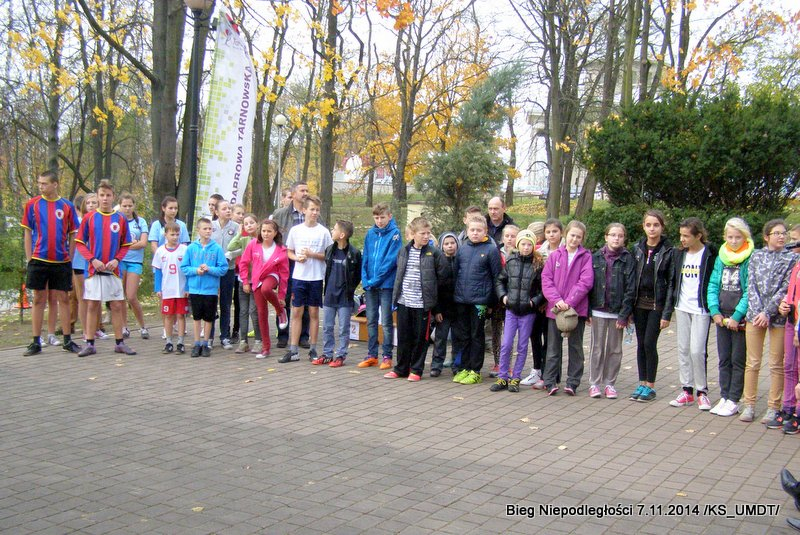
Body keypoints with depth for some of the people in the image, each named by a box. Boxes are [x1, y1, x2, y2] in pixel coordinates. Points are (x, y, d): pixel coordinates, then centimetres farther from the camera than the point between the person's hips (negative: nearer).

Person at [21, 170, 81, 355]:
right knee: (38, 300, 5)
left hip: (61, 261, 0)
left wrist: (69, 258, 1)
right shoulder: (32, 204, 2)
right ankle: (36, 342, 11)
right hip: (39, 260, 0)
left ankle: (67, 340, 12)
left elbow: (72, 235, 7)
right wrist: (29, 259, -1)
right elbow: (27, 233, 5)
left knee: (64, 299, 5)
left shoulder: (67, 206, 3)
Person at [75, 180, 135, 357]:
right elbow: (80, 243, 1)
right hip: (94, 269, -1)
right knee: (92, 305, 3)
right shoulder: (89, 217, 0)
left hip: (113, 269, 1)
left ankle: (120, 343, 11)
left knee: (117, 305, 4)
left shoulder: (121, 219, 3)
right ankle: (90, 344, 8)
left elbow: (125, 245, 7)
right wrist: (92, 259, -12)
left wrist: (117, 259, -10)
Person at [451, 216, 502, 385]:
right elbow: (455, 272, 13)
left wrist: (492, 300, -5)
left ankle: (475, 371, 12)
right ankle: (464, 368, 21)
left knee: (477, 336, 5)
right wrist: (455, 293, 8)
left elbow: (497, 276, -4)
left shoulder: (491, 249, -5)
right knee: (462, 335, 11)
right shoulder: (462, 249, 7)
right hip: (461, 300, 4)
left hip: (479, 300, -4)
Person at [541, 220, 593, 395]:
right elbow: (546, 280, -1)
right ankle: (550, 381, 12)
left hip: (577, 308, -1)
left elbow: (586, 282, -10)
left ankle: (573, 382, 14)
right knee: (553, 347, 7)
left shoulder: (586, 257, -1)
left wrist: (569, 302, -17)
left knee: (575, 346, 8)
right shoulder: (555, 255, 5)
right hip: (555, 308, 2)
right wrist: (557, 300, -15)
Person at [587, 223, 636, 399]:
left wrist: (624, 315, -10)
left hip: (617, 312, -1)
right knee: (597, 348, 6)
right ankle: (594, 383, 13)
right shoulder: (596, 258, 3)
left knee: (614, 349, 8)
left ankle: (609, 383, 18)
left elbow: (630, 289, -5)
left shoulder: (628, 259, -2)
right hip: (599, 310, 1)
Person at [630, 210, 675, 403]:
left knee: (650, 343, -5)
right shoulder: (637, 249, 5)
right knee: (641, 344, 8)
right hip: (639, 303, 4)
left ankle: (650, 386, 7)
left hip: (657, 304, -4)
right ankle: (642, 384, 18)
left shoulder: (668, 251, -6)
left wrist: (667, 313, -12)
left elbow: (671, 283, -7)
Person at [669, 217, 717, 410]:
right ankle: (687, 391, 15)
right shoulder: (679, 254, 8)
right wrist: (673, 303, 11)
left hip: (701, 309, -6)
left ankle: (702, 391, 7)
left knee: (697, 350, -9)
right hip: (682, 308, 6)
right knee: (683, 349, 7)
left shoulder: (710, 255, -8)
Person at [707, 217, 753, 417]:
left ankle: (733, 401, 8)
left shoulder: (751, 259, -9)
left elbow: (750, 291, -14)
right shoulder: (721, 258, 9)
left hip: (741, 319, -5)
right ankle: (724, 397, 19)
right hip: (722, 317, 5)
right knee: (724, 359, 11)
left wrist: (737, 316, -17)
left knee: (738, 360, 2)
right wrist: (714, 311, -4)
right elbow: (712, 285, 8)